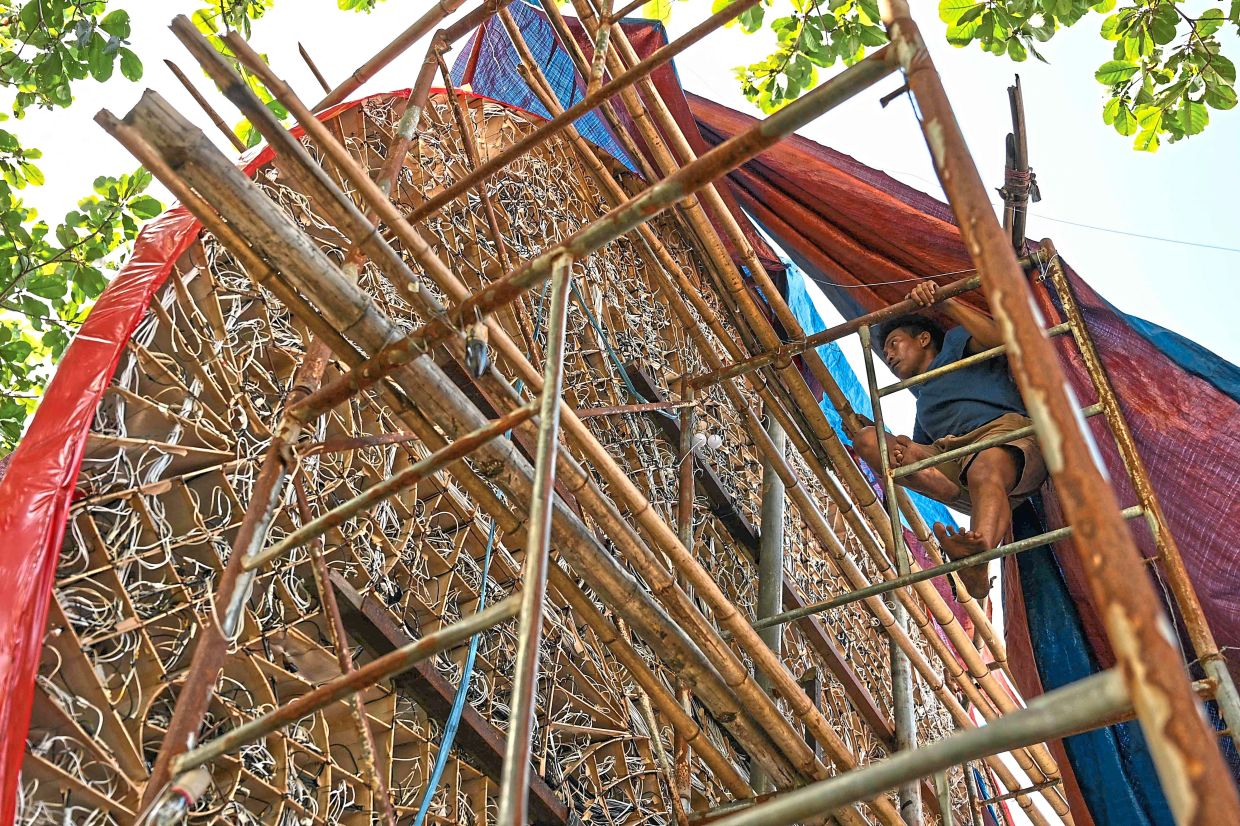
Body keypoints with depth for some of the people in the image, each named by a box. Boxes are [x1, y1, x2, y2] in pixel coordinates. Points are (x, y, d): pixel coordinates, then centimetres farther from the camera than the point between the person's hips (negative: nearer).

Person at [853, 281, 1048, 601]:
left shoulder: (955, 345, 25)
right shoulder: (924, 401, 40)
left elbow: (1000, 337, 1)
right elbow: (921, 450, 26)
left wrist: (945, 302, 1)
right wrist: (902, 454, 2)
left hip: (1006, 430, -6)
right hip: (949, 458, 6)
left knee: (984, 473, -41)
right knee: (867, 439, -8)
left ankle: (977, 557, -73)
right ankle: (951, 490, -33)